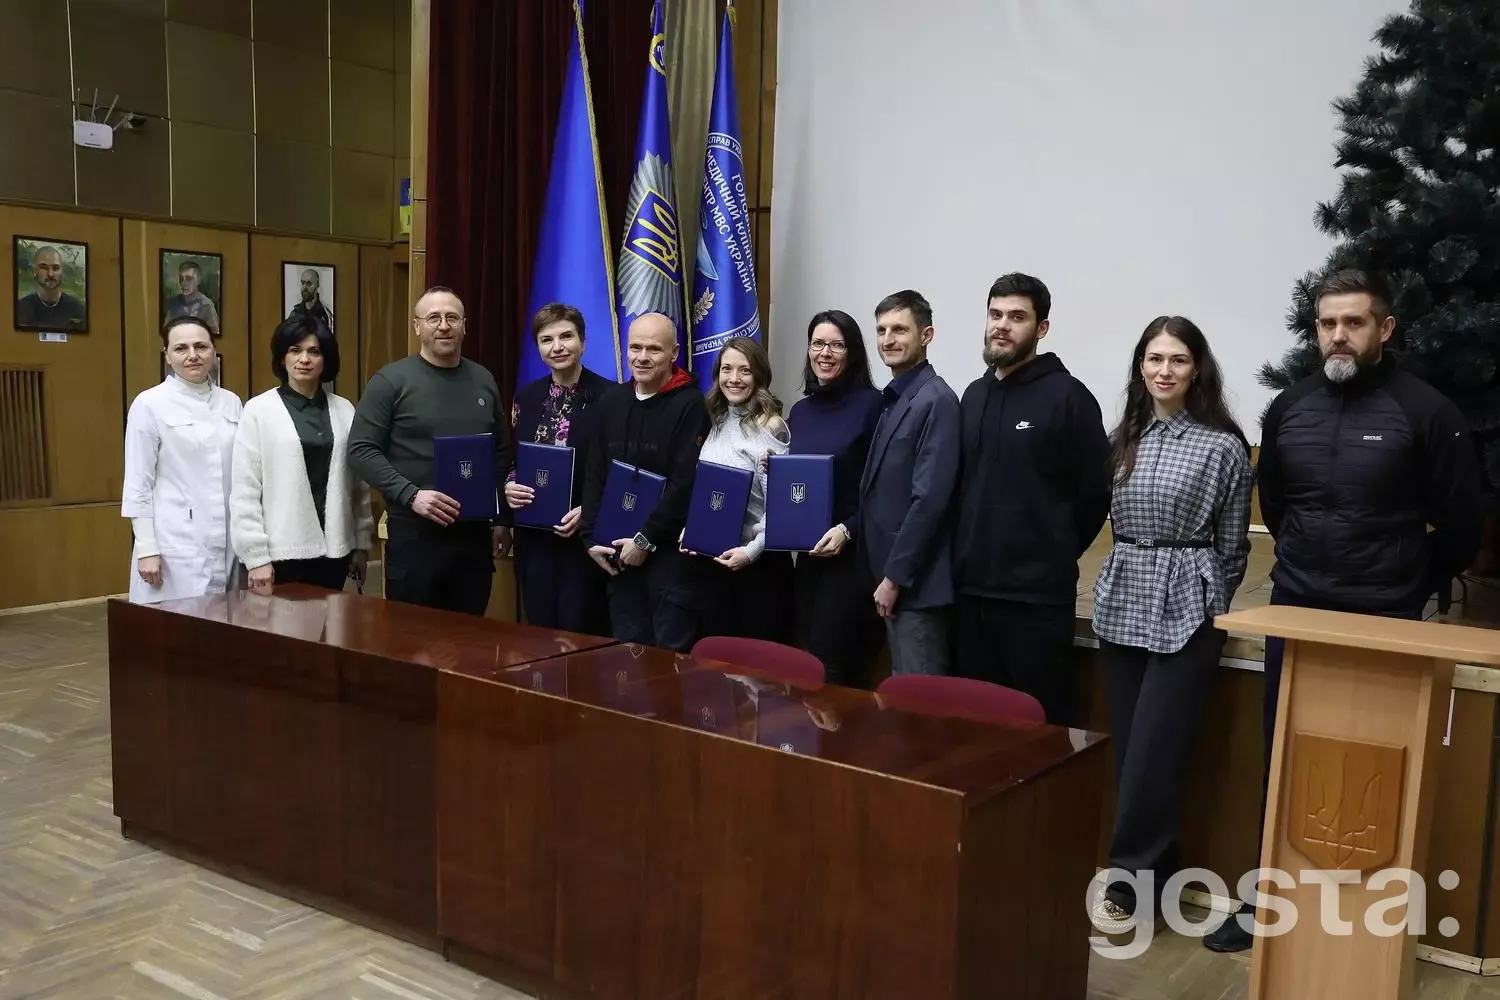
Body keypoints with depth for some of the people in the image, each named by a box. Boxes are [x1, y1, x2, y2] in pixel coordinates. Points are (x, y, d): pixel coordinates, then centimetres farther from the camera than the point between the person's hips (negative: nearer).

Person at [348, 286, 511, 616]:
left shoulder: (483, 381, 11)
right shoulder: (391, 380, -4)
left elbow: (502, 453, 17)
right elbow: (362, 450, -8)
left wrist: (503, 518, 13)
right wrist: (410, 495, -19)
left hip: (476, 533, 4)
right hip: (414, 533, -4)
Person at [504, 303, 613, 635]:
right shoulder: (526, 397, 9)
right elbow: (509, 459, 16)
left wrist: (588, 510, -17)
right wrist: (509, 486, -5)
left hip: (587, 536, -4)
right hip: (534, 536, 5)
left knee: (580, 633, -1)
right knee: (539, 630, 10)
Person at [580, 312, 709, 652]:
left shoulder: (689, 405, -7)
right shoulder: (610, 402, 11)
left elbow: (686, 483, -14)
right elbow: (594, 476, 11)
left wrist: (646, 539, -14)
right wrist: (592, 537, 1)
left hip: (670, 552, -5)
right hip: (618, 554, 5)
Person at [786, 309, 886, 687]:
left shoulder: (871, 404, -8)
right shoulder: (800, 410, 12)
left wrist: (848, 530, -19)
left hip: (852, 554, -6)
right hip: (806, 553, 6)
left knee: (829, 670, -8)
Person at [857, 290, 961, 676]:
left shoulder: (936, 401, -14)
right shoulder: (892, 400, 13)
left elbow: (929, 499, -20)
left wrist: (894, 576, -17)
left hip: (917, 582, -9)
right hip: (892, 574, 9)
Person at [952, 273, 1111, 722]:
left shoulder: (1067, 395, -7)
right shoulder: (974, 395, 12)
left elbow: (1095, 491, -5)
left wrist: (1055, 554, 2)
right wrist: (970, 552, 10)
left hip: (1037, 594, -6)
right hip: (972, 588, 6)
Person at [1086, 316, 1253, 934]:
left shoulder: (1224, 446, -6)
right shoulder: (1123, 439, 8)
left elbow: (1233, 544, 1)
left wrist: (1213, 608, 7)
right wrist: (1127, 578, 14)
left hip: (1185, 612, -5)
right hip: (1121, 604, 5)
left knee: (1153, 754, -3)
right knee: (1127, 749, 9)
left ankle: (1129, 884, 11)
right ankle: (1149, 876, 23)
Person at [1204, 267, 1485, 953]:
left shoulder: (1426, 411, -8)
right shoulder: (1288, 407, 4)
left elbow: (1463, 523, -1)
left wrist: (1407, 589, 8)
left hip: (1381, 626, -3)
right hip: (1293, 615, 4)